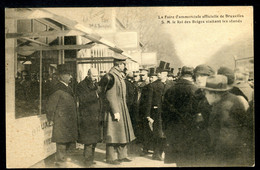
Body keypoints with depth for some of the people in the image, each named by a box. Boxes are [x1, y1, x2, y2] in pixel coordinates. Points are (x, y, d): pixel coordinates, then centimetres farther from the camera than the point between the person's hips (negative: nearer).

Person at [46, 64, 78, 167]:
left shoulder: (68, 88, 11)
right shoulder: (58, 89, -16)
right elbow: (51, 104, -14)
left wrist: (74, 117, 19)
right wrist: (51, 119, -11)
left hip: (70, 119, 9)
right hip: (61, 119, -9)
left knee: (68, 138, 16)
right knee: (61, 139, -2)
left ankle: (63, 155, 32)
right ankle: (60, 160, 9)